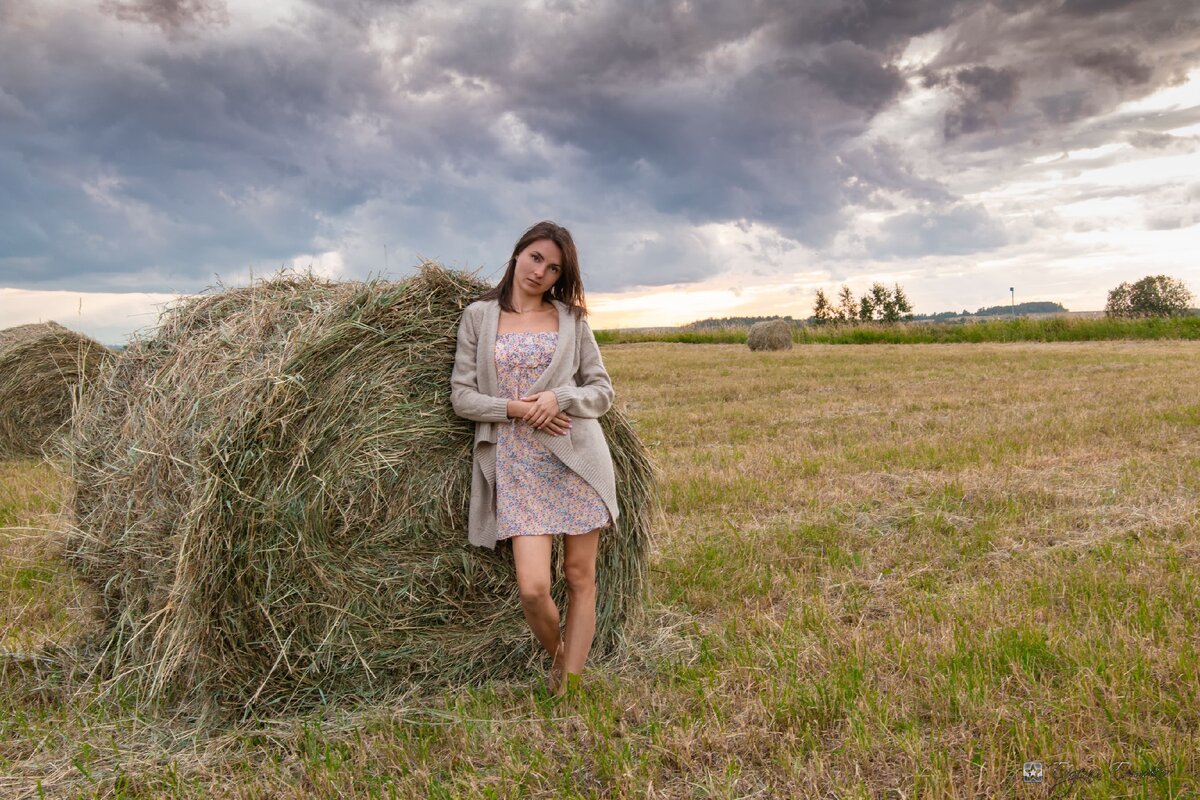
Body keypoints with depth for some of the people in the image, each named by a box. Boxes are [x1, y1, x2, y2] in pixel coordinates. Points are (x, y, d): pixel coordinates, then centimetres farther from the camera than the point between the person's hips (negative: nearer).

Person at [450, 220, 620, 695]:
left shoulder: (571, 318, 9)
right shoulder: (479, 316, 8)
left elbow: (601, 391, 7)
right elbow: (462, 396, 3)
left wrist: (559, 397, -12)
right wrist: (515, 408, -12)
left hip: (576, 459, 1)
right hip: (518, 465, -1)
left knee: (580, 577, 3)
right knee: (532, 587, -10)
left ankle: (570, 684, 15)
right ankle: (556, 657, 21)